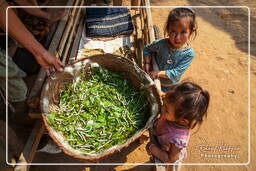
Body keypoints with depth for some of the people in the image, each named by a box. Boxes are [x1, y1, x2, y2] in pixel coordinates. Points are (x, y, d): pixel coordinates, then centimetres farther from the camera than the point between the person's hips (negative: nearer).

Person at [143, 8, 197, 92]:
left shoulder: (189, 53, -26)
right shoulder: (161, 44, -24)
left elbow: (176, 73, -27)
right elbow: (147, 49, -4)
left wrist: (158, 73, -31)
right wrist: (147, 63, -17)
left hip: (170, 86, 0)